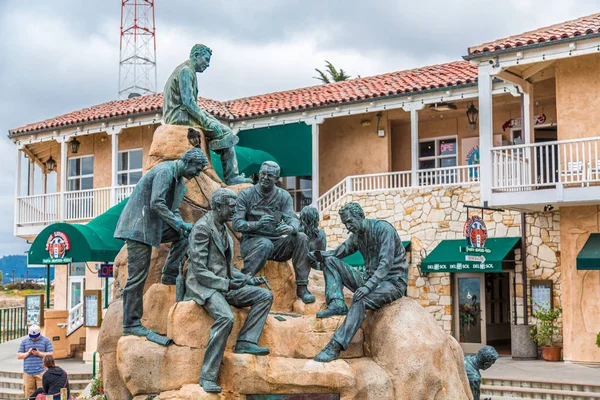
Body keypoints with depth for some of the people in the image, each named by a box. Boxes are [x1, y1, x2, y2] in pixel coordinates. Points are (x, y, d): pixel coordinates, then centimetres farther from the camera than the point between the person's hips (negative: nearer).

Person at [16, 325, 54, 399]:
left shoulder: (46, 341, 6)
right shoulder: (24, 341, 14)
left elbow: (51, 354, 0)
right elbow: (18, 356, 12)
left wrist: (39, 353, -11)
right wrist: (27, 353, -6)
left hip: (41, 371, -2)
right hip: (28, 372, 2)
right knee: (29, 394, 1)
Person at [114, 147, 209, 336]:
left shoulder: (178, 181, 14)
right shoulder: (164, 171, -15)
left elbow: (173, 209, 18)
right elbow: (156, 204, -23)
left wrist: (182, 225, -1)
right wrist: (178, 224, -19)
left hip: (152, 225, 9)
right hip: (139, 227, -9)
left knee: (184, 235, 4)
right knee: (137, 276, -6)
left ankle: (170, 275, 5)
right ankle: (131, 324, 0)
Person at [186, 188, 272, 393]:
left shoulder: (223, 229, 14)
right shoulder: (202, 228, -13)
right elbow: (199, 270, -19)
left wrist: (248, 279, 7)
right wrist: (226, 284, -22)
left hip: (224, 284, 9)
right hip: (203, 285, -9)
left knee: (265, 296, -4)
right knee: (226, 317, -33)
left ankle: (246, 341, -12)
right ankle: (208, 377, -27)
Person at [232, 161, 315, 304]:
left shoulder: (283, 196, 6)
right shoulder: (246, 195, -1)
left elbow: (293, 219, -7)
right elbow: (236, 224, -7)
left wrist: (291, 228, -33)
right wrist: (257, 224, -27)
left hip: (276, 243, 3)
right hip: (251, 242, -3)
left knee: (301, 238, -22)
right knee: (265, 244, -37)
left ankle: (302, 287, -17)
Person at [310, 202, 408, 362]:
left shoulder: (383, 229, -15)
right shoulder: (357, 235, 10)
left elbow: (386, 264, -26)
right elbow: (338, 252, 15)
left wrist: (368, 286, -38)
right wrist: (315, 254, -6)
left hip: (393, 282, -8)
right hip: (370, 278, 8)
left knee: (361, 299, -38)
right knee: (330, 261, 0)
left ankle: (335, 347, -45)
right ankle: (337, 303, -19)